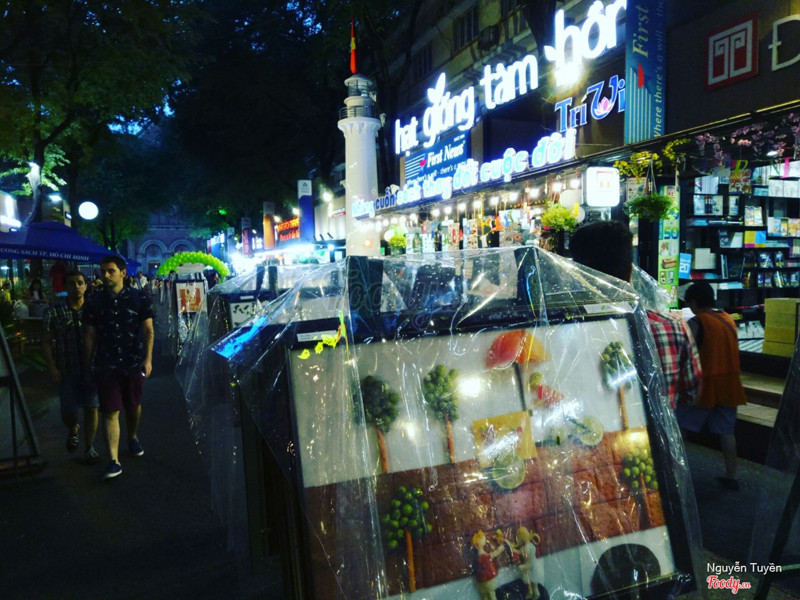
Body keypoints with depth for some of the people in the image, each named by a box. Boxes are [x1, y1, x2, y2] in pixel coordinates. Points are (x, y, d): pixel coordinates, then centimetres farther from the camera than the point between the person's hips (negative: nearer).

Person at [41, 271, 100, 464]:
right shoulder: (53, 312, -1)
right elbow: (46, 342, 3)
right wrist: (51, 367, -5)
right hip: (66, 370, 0)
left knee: (91, 408, 2)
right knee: (68, 411, 8)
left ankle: (89, 447, 19)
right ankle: (73, 430, 43)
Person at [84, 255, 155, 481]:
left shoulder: (137, 298, -2)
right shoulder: (95, 301, 2)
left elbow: (148, 330, -2)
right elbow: (90, 335, 7)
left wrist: (148, 358, -10)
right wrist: (87, 364, 6)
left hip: (134, 362, 0)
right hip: (106, 365, 0)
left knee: (133, 405, 16)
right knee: (110, 411, -4)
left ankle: (133, 437, 44)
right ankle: (114, 461, -2)